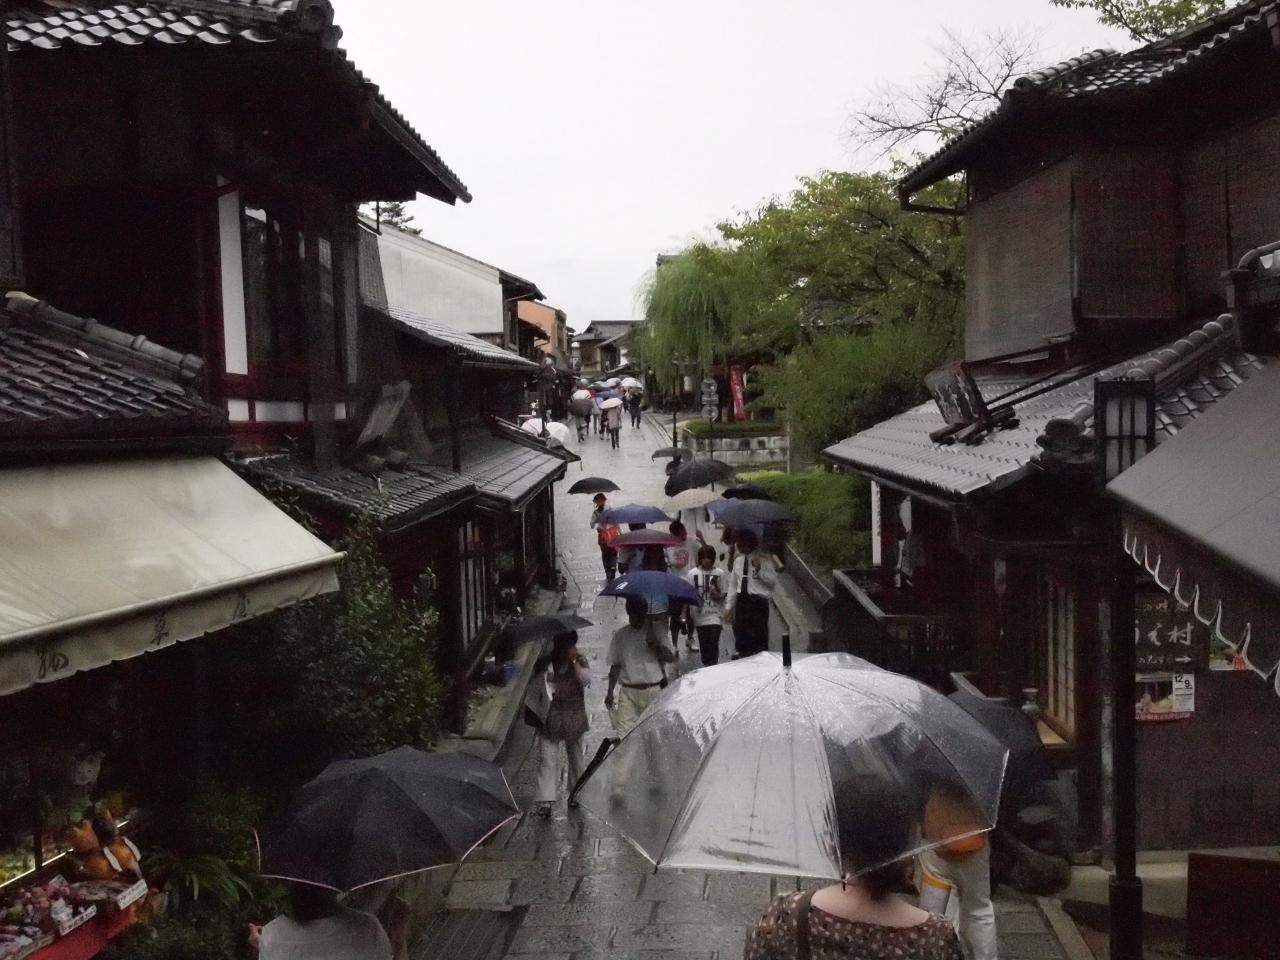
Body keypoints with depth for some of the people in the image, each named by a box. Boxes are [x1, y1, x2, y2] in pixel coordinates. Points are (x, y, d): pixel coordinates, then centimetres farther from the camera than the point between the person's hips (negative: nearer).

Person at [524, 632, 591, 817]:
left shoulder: (579, 661, -3)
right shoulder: (543, 664, -4)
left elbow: (586, 679, -21)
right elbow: (534, 689, 6)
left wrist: (574, 661, -22)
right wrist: (531, 712, 4)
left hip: (574, 717, 1)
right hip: (549, 718, -1)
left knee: (575, 756, 15)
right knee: (547, 758, -7)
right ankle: (546, 800, -6)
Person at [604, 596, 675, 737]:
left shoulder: (656, 631, 2)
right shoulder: (620, 635, 6)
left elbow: (671, 658, -3)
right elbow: (615, 666, 9)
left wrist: (657, 645, -20)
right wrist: (610, 692, 5)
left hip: (653, 690, 0)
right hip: (628, 692, 0)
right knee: (623, 732, -8)